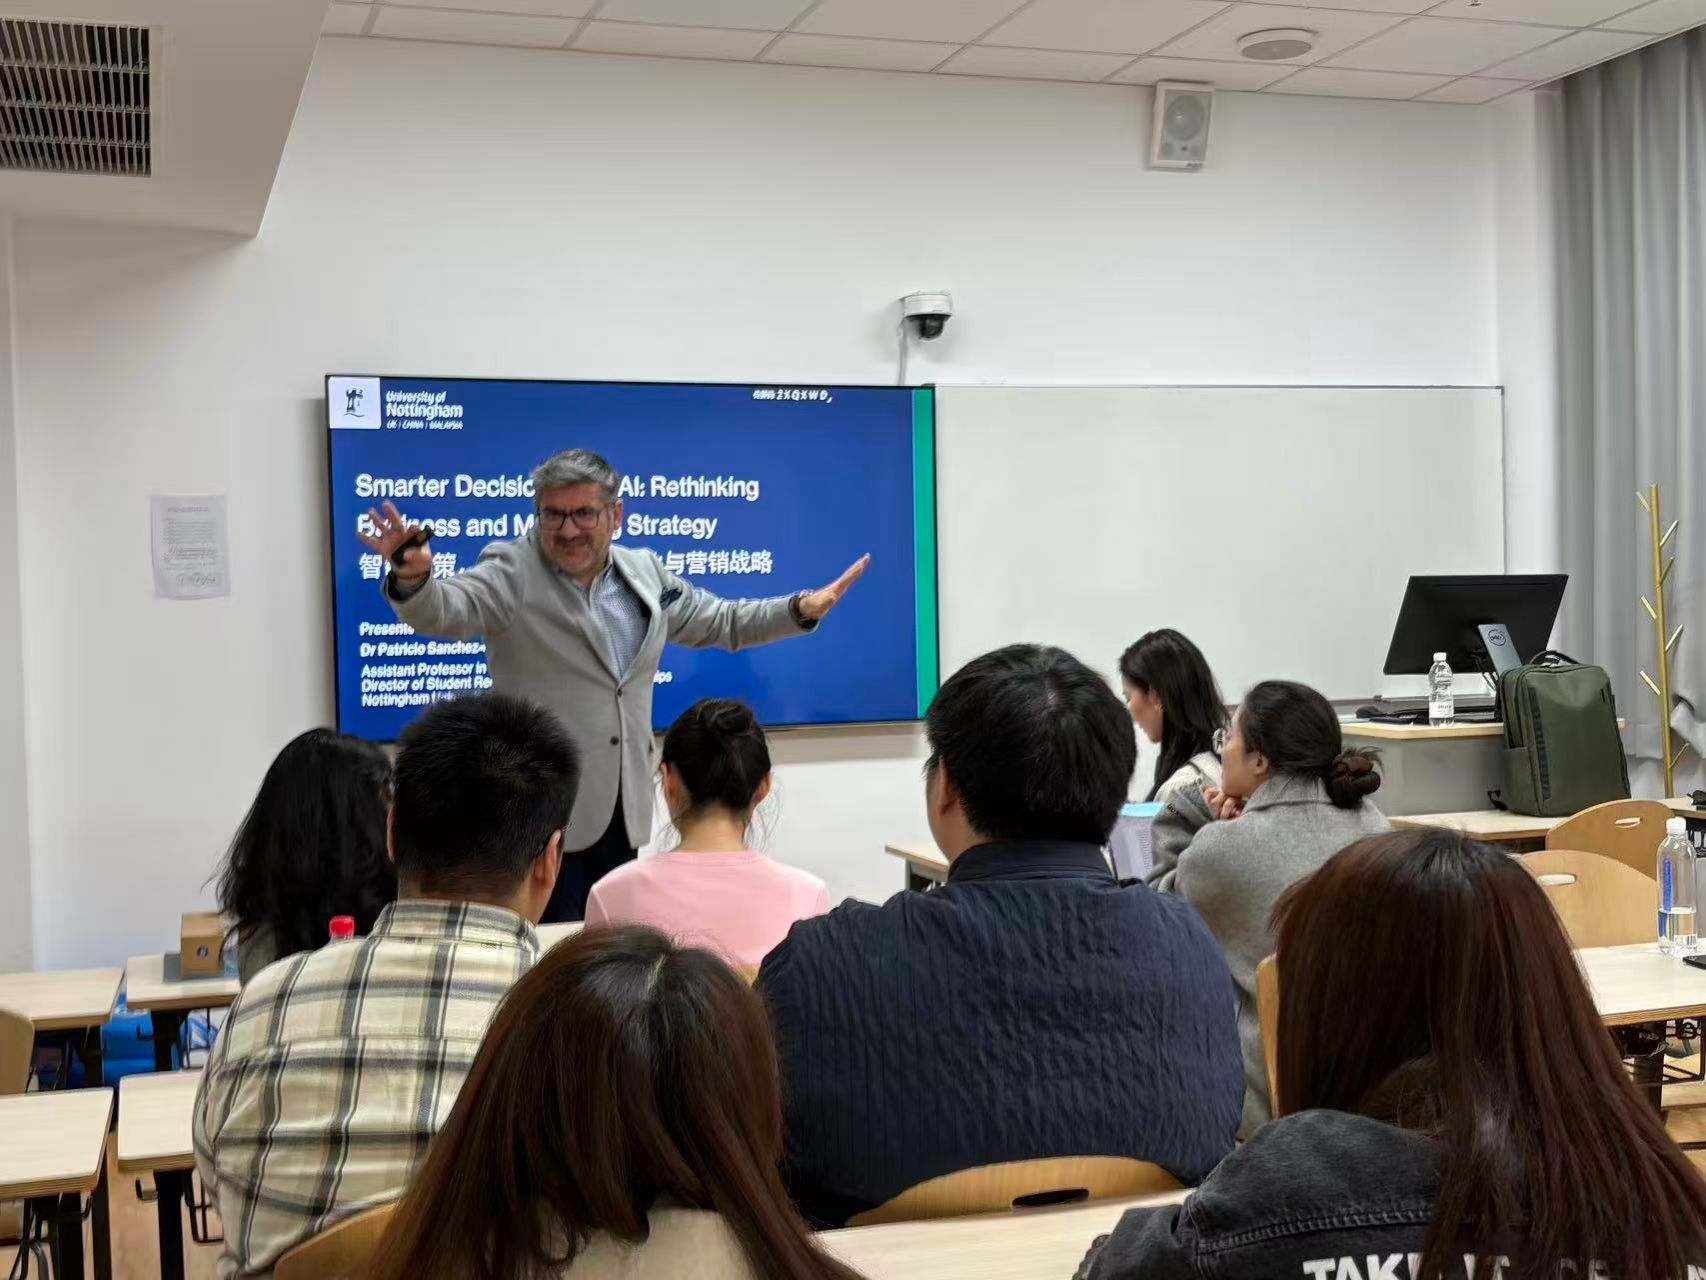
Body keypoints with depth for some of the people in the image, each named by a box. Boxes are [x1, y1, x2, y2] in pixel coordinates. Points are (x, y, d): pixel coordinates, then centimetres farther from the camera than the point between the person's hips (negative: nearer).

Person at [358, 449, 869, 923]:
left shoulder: (644, 572, 9)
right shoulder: (511, 571, -7)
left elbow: (720, 623, 20)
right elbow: (443, 612, -24)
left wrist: (802, 609, 9)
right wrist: (413, 577, -46)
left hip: (623, 808, 5)